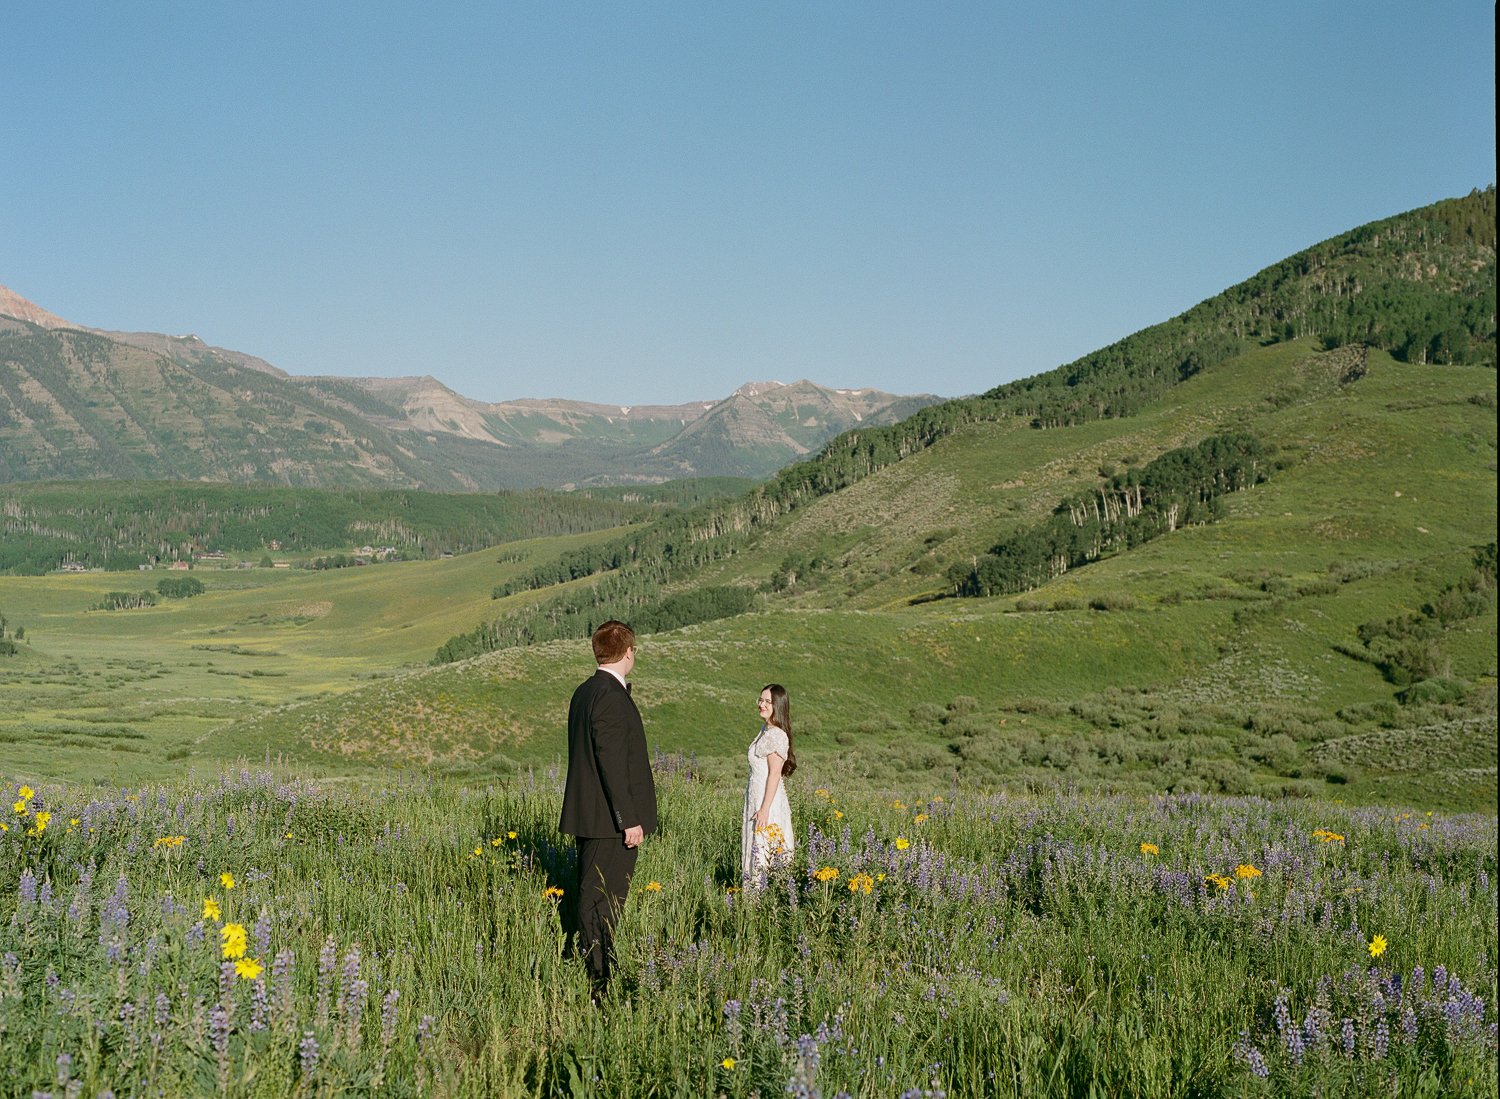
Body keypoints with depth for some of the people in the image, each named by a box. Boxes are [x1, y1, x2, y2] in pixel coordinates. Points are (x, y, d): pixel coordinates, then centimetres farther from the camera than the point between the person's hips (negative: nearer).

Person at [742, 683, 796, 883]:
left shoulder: (775, 734, -17)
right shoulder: (765, 729, 12)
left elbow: (775, 773, -19)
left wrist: (765, 809, -20)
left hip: (768, 799, -9)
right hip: (755, 796, 9)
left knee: (763, 847, -6)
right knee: (754, 842, 10)